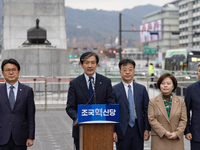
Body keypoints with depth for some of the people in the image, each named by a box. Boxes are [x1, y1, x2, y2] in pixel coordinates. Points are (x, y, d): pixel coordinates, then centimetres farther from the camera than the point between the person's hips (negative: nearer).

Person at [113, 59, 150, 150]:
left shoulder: (141, 89, 8)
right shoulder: (114, 90, -1)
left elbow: (146, 110, 8)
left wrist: (147, 129, 1)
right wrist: (113, 131, -7)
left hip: (138, 130, 2)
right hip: (122, 131, -2)